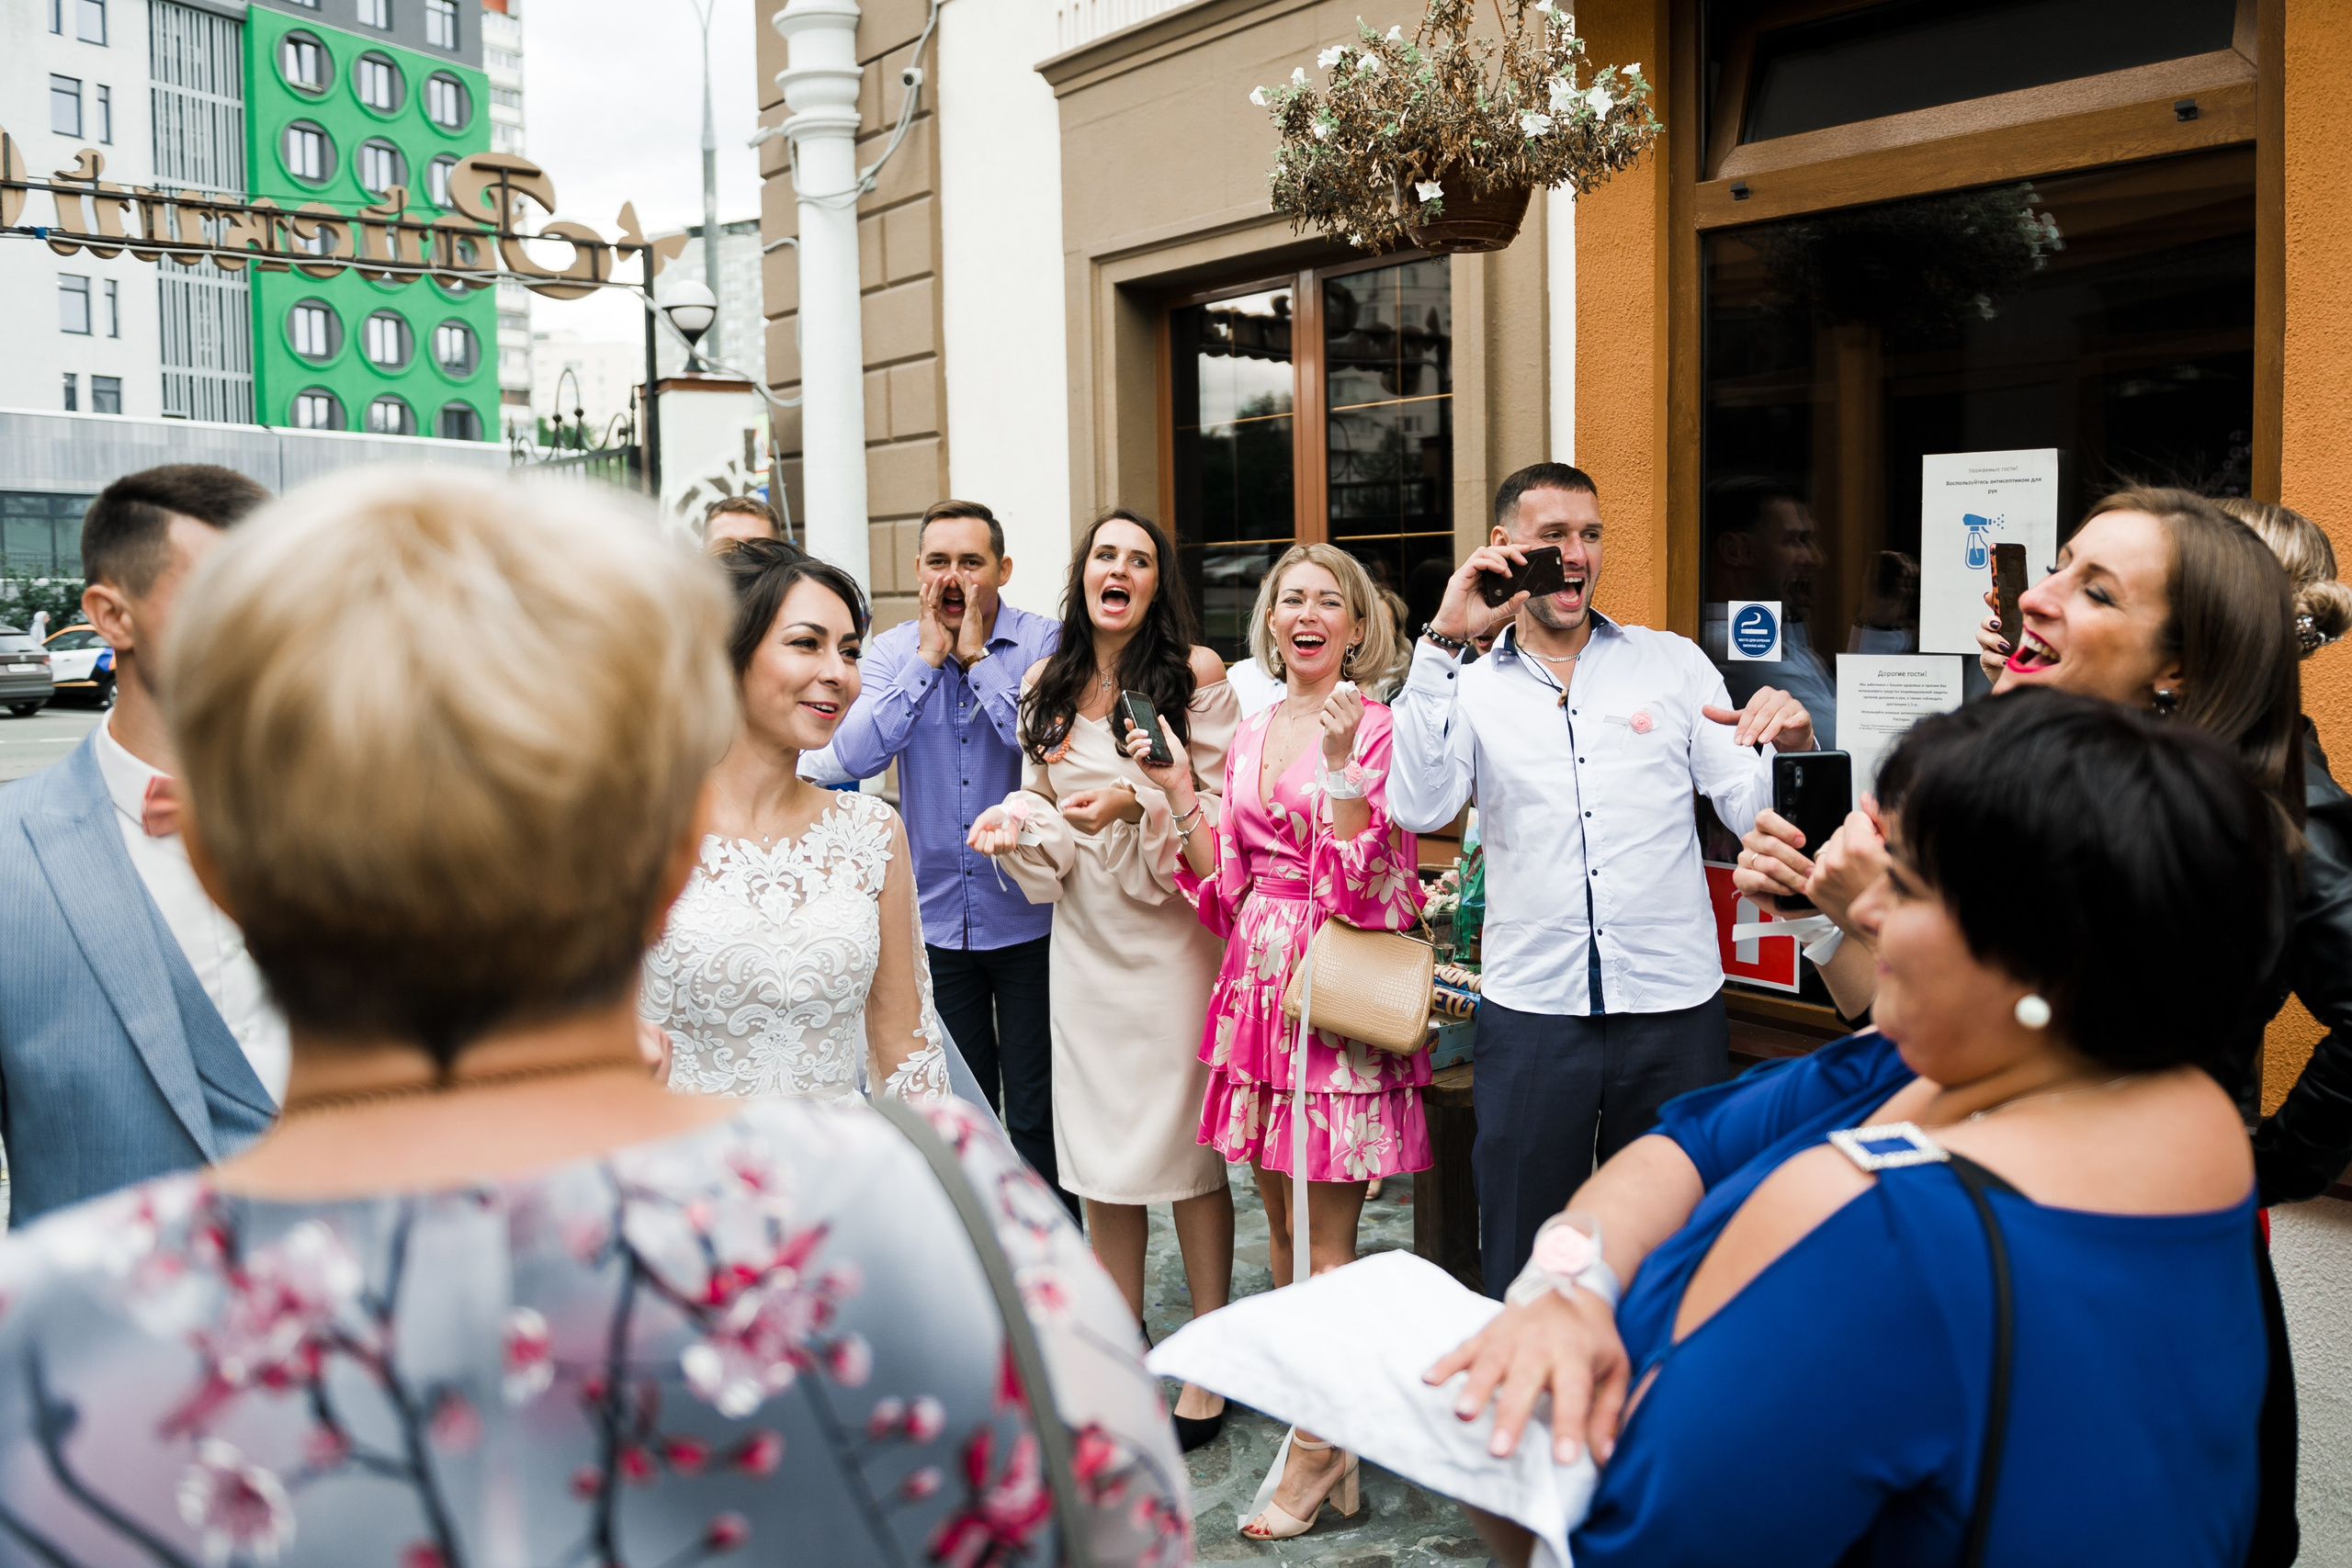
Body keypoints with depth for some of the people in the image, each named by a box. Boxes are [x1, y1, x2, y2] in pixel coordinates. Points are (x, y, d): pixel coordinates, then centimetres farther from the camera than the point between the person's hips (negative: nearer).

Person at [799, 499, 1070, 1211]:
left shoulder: (1043, 642, -6)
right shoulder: (892, 652, 2)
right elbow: (856, 756, -13)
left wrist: (978, 658, -16)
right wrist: (930, 658, -13)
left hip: (1027, 917, -3)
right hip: (937, 918, 3)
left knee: (1036, 1116, 4)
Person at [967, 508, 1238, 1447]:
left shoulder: (1197, 674, -5)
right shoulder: (1046, 686, 8)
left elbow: (1222, 806, -6)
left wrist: (1138, 805, -20)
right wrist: (1018, 825, -6)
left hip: (1174, 929, -4)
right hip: (1085, 933, 4)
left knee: (1186, 1146, 0)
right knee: (1099, 1149, 10)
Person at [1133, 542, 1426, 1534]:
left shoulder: (1376, 728, -6)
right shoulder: (1249, 736, 13)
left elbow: (1368, 890, -14)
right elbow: (1226, 886, 12)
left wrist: (1341, 765, -22)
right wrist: (1176, 789, 5)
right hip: (1259, 984, 7)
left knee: (1322, 1237, 0)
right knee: (1282, 1220, 14)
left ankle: (1318, 1449, 14)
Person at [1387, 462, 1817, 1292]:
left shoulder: (1673, 663, 9)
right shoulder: (1469, 689, 5)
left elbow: (1750, 810, 3)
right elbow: (1419, 808, -14)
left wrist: (1792, 748, -19)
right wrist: (1443, 644, -16)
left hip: (1674, 1011, 1)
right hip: (1530, 1012, -1)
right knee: (1522, 1267, 10)